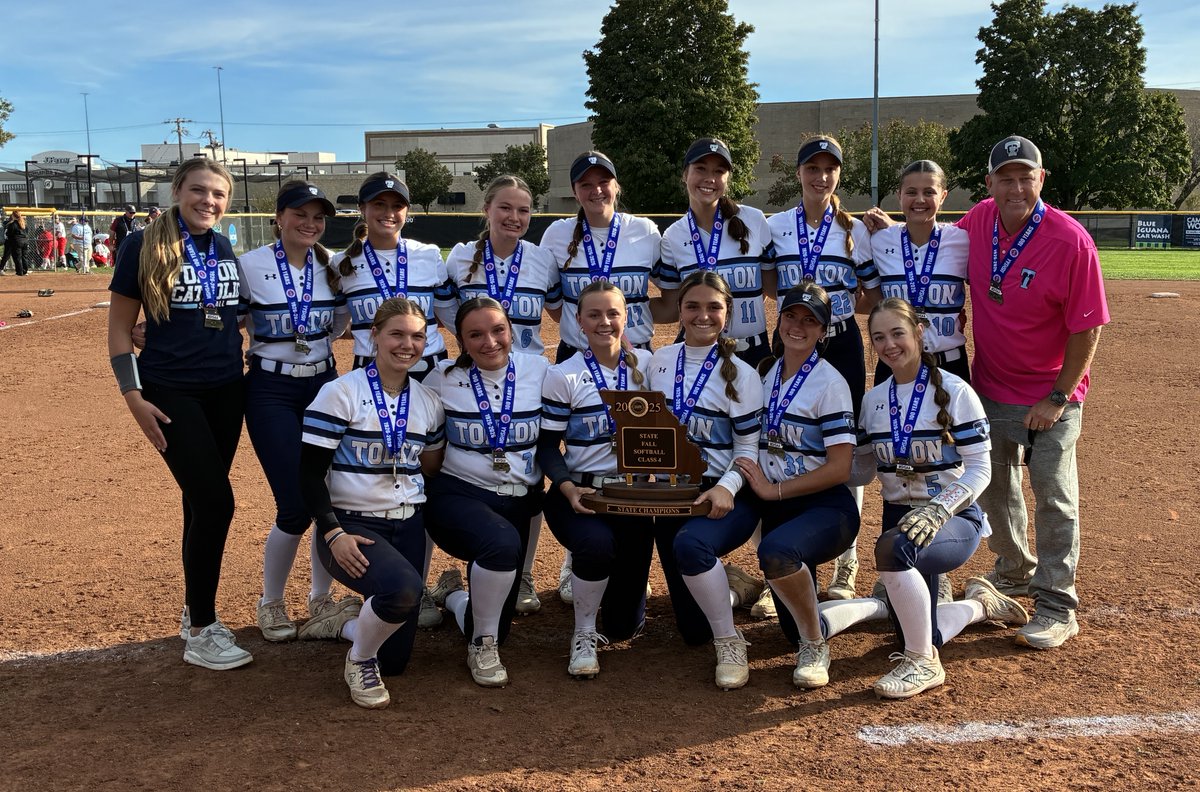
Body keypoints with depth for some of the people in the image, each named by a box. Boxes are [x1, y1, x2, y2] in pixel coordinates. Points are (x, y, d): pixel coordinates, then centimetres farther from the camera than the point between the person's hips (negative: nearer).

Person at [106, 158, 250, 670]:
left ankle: (195, 613, 26)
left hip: (226, 392, 5)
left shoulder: (226, 250, 9)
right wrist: (133, 395, -11)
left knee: (202, 503, 11)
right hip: (171, 394, -5)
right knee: (216, 502, -12)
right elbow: (119, 327, -4)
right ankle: (200, 634, 0)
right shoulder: (144, 246, -5)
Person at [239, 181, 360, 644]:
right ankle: (271, 605, 16)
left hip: (324, 384, 4)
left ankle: (320, 604, 20)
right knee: (296, 506, -9)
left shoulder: (332, 267, 4)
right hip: (271, 392, -4)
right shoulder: (250, 267, -9)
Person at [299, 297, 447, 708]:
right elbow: (310, 474, -11)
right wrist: (333, 533, -20)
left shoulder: (428, 403, 8)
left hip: (408, 527, 5)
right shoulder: (340, 393, -8)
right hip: (351, 525, -5)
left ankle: (351, 624, 37)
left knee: (395, 658, 3)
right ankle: (359, 660, -5)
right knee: (403, 587, -35)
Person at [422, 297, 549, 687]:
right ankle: (482, 647, -11)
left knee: (495, 625, 6)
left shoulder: (539, 370, -3)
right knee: (502, 542, -37)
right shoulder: (443, 379, -5)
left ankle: (458, 600, 46)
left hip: (519, 500, 3)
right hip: (458, 494, -3)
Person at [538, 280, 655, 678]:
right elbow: (547, 444, -3)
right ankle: (584, 635, -9)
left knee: (626, 624, 1)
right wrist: (567, 488, -22)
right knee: (598, 544, -39)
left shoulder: (646, 365, 4)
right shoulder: (562, 375, -4)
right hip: (580, 491, -3)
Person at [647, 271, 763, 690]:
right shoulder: (659, 361, 5)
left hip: (723, 497, -4)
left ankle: (730, 642, -18)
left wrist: (726, 488, -26)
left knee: (691, 543, -40)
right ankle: (723, 591, 42)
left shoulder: (740, 374, -6)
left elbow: (749, 447, -8)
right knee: (692, 630, 5)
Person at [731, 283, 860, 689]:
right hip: (775, 507, 7)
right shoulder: (766, 374, 8)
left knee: (776, 552, -39)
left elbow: (839, 468, -16)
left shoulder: (830, 383, -11)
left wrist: (773, 490, -17)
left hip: (826, 508, -6)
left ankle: (815, 646, -17)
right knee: (795, 631, 6)